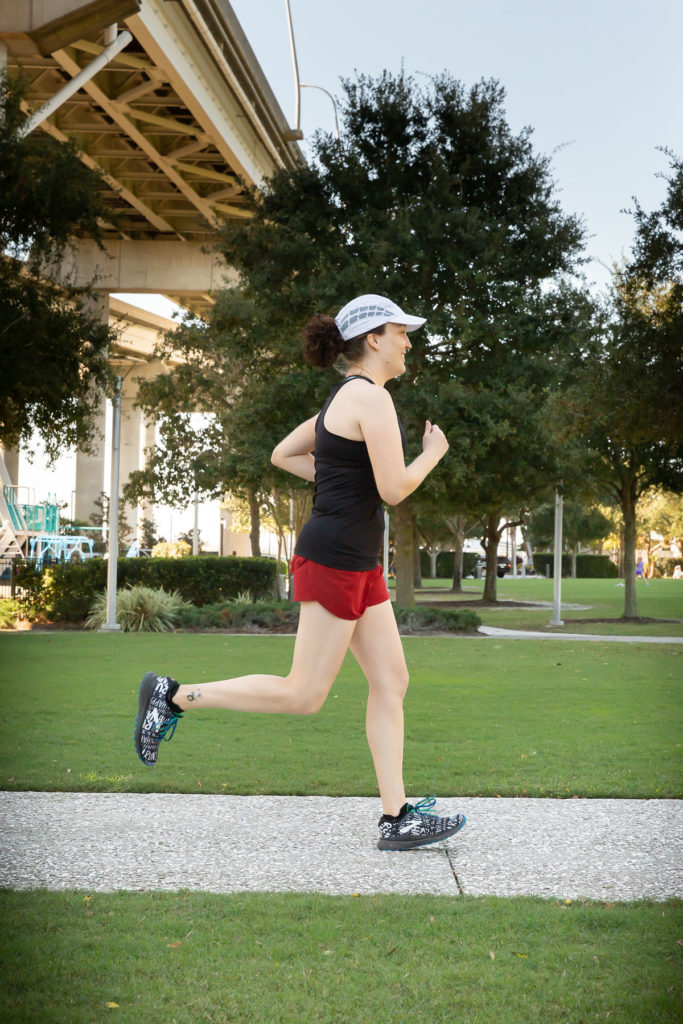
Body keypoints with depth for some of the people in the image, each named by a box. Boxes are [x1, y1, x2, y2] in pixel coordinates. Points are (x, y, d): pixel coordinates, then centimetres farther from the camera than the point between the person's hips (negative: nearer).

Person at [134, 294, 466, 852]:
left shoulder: (344, 397, 16)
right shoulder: (371, 396, -14)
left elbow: (283, 454, 22)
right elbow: (394, 489, -19)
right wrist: (433, 453, -1)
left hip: (359, 563, 10)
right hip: (335, 559, -10)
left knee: (392, 681, 7)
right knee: (304, 695, -3)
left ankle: (397, 819, 8)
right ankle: (175, 696, 5)